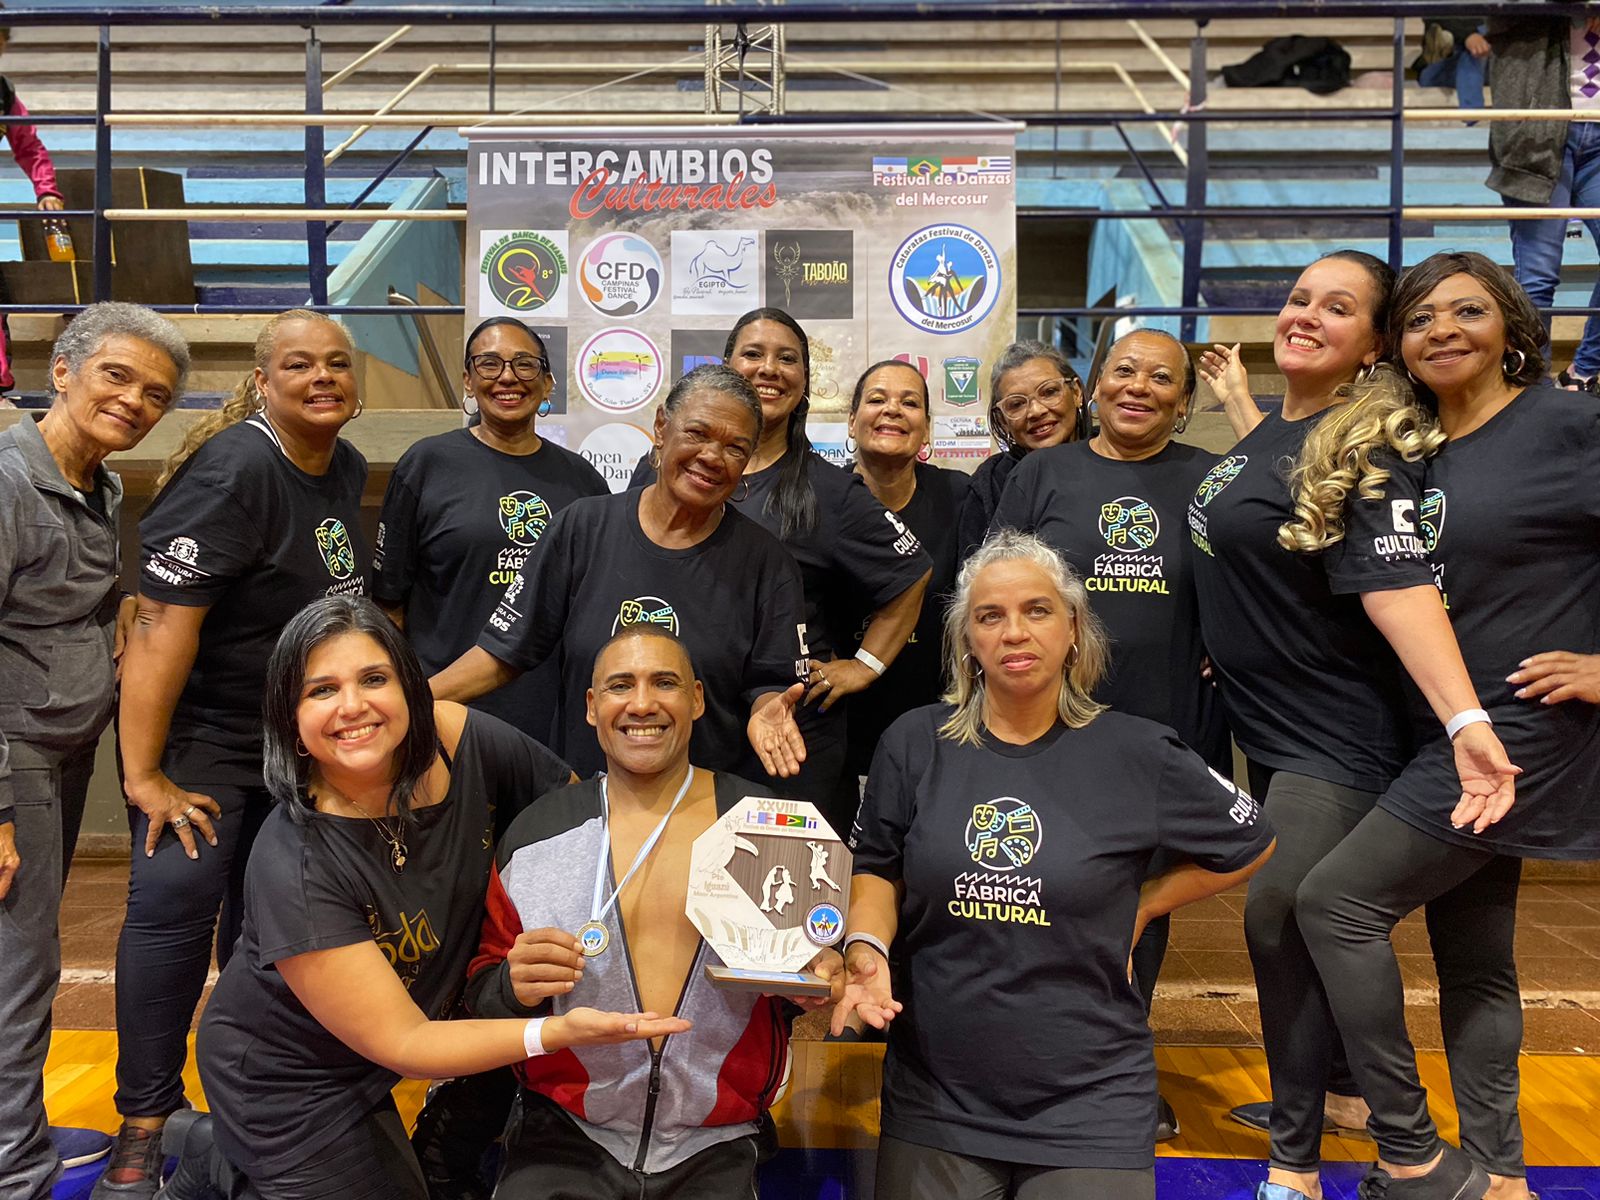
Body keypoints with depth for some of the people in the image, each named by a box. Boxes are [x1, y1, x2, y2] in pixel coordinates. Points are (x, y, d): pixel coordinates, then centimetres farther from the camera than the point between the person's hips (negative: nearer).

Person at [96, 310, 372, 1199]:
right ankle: (147, 1122, 5)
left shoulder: (348, 468, 2)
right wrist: (144, 775, -26)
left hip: (301, 739, 7)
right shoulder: (235, 471, -22)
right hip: (203, 734, -7)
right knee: (177, 897, -12)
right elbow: (163, 621, -26)